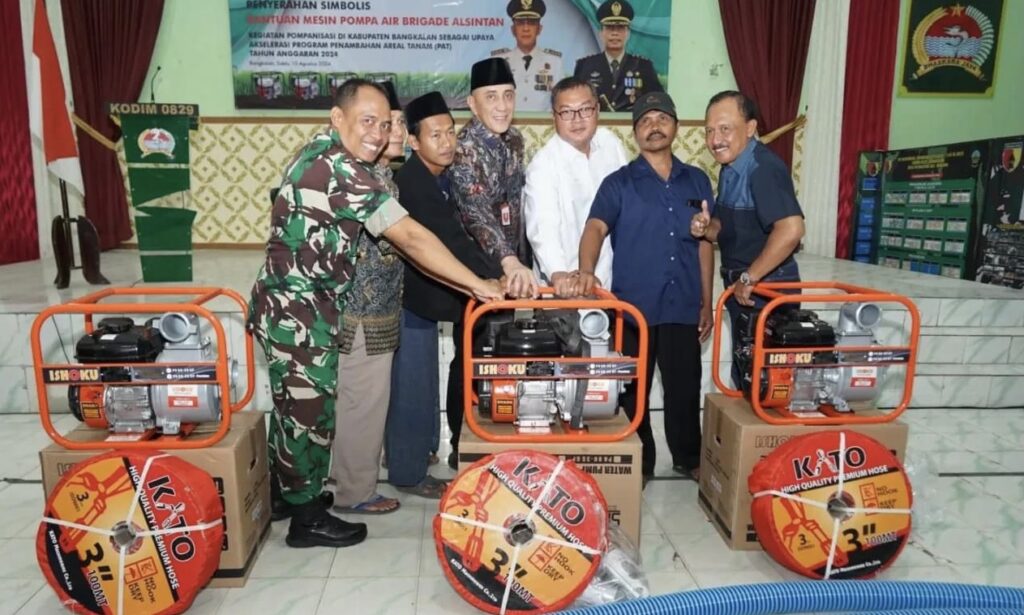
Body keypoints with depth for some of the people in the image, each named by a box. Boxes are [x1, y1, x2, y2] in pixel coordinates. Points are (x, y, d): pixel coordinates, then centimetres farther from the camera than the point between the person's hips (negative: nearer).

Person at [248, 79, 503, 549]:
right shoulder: (341, 169, -22)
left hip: (291, 306, 10)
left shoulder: (322, 153, 8)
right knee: (309, 412, 4)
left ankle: (285, 491, 40)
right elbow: (410, 237, -26)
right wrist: (476, 285, -23)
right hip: (300, 313, -10)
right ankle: (307, 518, 21)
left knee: (293, 406, 22)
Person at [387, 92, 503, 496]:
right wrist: (497, 278, -32)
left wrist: (497, 274, 3)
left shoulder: (439, 178, 7)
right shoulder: (412, 182, -23)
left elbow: (454, 236, 10)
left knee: (417, 386, 21)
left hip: (420, 294, 10)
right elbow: (451, 241, -31)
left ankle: (413, 454, 38)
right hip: (409, 298, -10)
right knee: (413, 389, 1)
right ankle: (407, 473, 16)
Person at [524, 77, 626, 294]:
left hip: (611, 278, 5)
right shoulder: (543, 164, -17)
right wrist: (557, 273, -47)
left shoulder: (611, 142, 0)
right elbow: (543, 225, -31)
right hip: (565, 286, -5)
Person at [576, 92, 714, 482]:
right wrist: (587, 272, -37)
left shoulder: (697, 181, 10)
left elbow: (704, 244, 12)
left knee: (685, 388, 13)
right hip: (633, 307, -2)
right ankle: (638, 464, 26)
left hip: (683, 307, 3)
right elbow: (595, 228, -17)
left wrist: (706, 303, 10)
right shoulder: (618, 183, -1)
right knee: (634, 391, 9)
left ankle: (688, 458, 34)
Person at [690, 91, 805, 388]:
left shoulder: (764, 167, -22)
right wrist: (707, 228, -5)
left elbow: (791, 229, -35)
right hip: (741, 289, 9)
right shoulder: (730, 167, 7)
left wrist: (749, 277, -25)